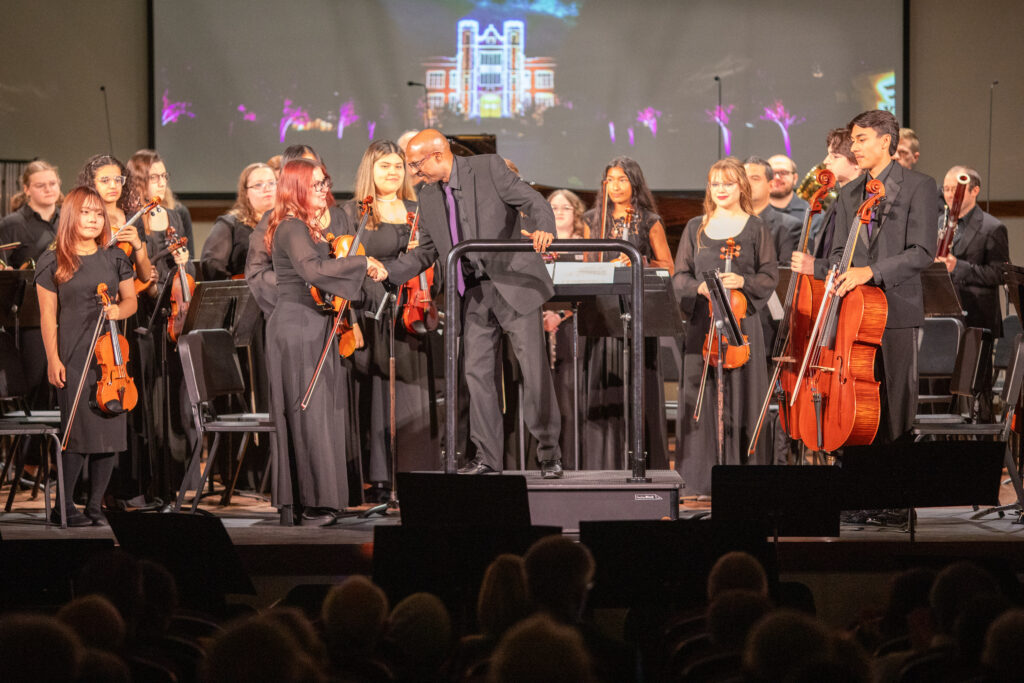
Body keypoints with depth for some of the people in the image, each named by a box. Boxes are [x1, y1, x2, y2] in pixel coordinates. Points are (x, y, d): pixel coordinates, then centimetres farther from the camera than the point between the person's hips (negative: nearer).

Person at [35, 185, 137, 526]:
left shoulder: (115, 258, 11)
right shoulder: (53, 262, 1)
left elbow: (131, 300, 15)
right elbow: (48, 316, 0)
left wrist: (119, 310, -8)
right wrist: (53, 360, -7)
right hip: (73, 357, -4)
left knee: (110, 429, 1)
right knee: (79, 431, -9)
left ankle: (95, 505, 10)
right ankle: (63, 506, 2)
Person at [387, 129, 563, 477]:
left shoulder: (489, 168, -7)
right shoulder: (429, 197, 10)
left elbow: (532, 201, -13)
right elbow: (427, 251, 16)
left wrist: (543, 228, -35)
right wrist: (389, 272, 2)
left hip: (512, 282, -5)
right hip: (473, 292, 6)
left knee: (533, 365, -6)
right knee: (477, 371, 3)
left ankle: (549, 452, 3)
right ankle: (487, 456, 11)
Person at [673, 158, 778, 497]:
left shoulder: (756, 228, 6)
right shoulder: (696, 228, 13)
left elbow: (770, 276, 3)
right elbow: (679, 276, 11)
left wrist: (742, 282, -15)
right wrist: (699, 287, -9)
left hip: (742, 321, -2)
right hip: (702, 322, 2)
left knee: (740, 394, -4)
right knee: (701, 397, -2)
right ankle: (704, 478, 2)